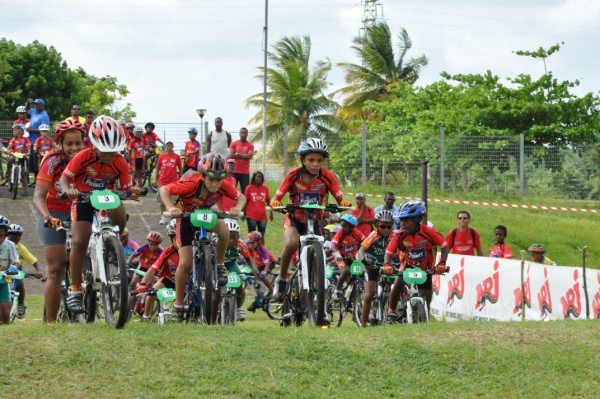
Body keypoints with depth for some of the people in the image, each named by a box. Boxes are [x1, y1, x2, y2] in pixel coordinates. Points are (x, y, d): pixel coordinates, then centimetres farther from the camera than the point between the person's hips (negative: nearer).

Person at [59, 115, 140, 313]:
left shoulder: (120, 163, -15)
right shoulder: (82, 158, -21)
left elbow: (126, 187, -13)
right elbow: (64, 178, -19)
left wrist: (133, 190, -37)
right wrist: (67, 190, -42)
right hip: (83, 199, -1)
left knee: (119, 214, -34)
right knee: (80, 241, -15)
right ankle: (75, 290, -6)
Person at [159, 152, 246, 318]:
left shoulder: (223, 186, -25)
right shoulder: (191, 184, -35)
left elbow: (241, 197, -12)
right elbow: (163, 190, -29)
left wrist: (237, 208, -34)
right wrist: (171, 207, -47)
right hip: (186, 218, -3)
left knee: (224, 230, -32)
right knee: (185, 264, -9)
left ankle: (220, 264, -5)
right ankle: (179, 302, 10)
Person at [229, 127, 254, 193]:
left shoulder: (250, 145, 6)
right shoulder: (234, 144, 6)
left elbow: (250, 156, -8)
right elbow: (231, 155, -5)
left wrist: (238, 155, -12)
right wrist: (244, 156, -13)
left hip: (245, 172, 0)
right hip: (234, 171, 0)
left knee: (245, 191, -2)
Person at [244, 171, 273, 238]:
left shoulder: (265, 188, 5)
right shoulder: (249, 188, -2)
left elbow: (268, 201, 12)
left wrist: (271, 212, 13)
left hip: (262, 217, 2)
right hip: (251, 216, -2)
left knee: (261, 237, 6)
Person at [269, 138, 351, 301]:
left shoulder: (327, 177, -15)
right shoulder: (293, 175, -18)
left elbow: (339, 198, -17)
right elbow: (277, 197, -18)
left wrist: (343, 203, -40)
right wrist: (274, 203, -41)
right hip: (295, 219, -2)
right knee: (291, 244, -30)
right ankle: (282, 279, -10)